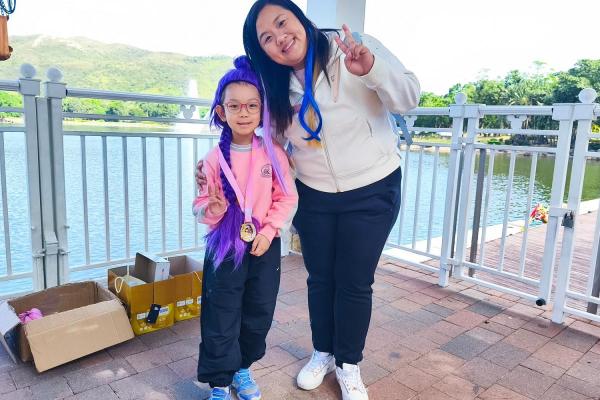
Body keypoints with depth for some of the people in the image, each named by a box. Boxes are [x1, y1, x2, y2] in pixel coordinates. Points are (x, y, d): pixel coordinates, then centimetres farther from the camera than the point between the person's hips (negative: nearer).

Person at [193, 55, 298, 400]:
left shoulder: (273, 153, -6)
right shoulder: (215, 158, -9)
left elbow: (287, 198, -3)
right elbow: (202, 206, -5)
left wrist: (269, 231, -11)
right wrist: (213, 208, -27)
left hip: (265, 245, 2)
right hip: (226, 245, -1)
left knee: (259, 316, 16)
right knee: (221, 319, 6)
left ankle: (243, 368, 39)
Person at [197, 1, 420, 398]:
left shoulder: (357, 49, -14)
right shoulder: (277, 86, -2)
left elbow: (409, 97, -18)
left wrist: (371, 68, -38)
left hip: (372, 192, -3)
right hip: (313, 196, 4)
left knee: (354, 283, 6)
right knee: (320, 278, 15)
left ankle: (349, 365, 29)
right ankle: (323, 354, 38)